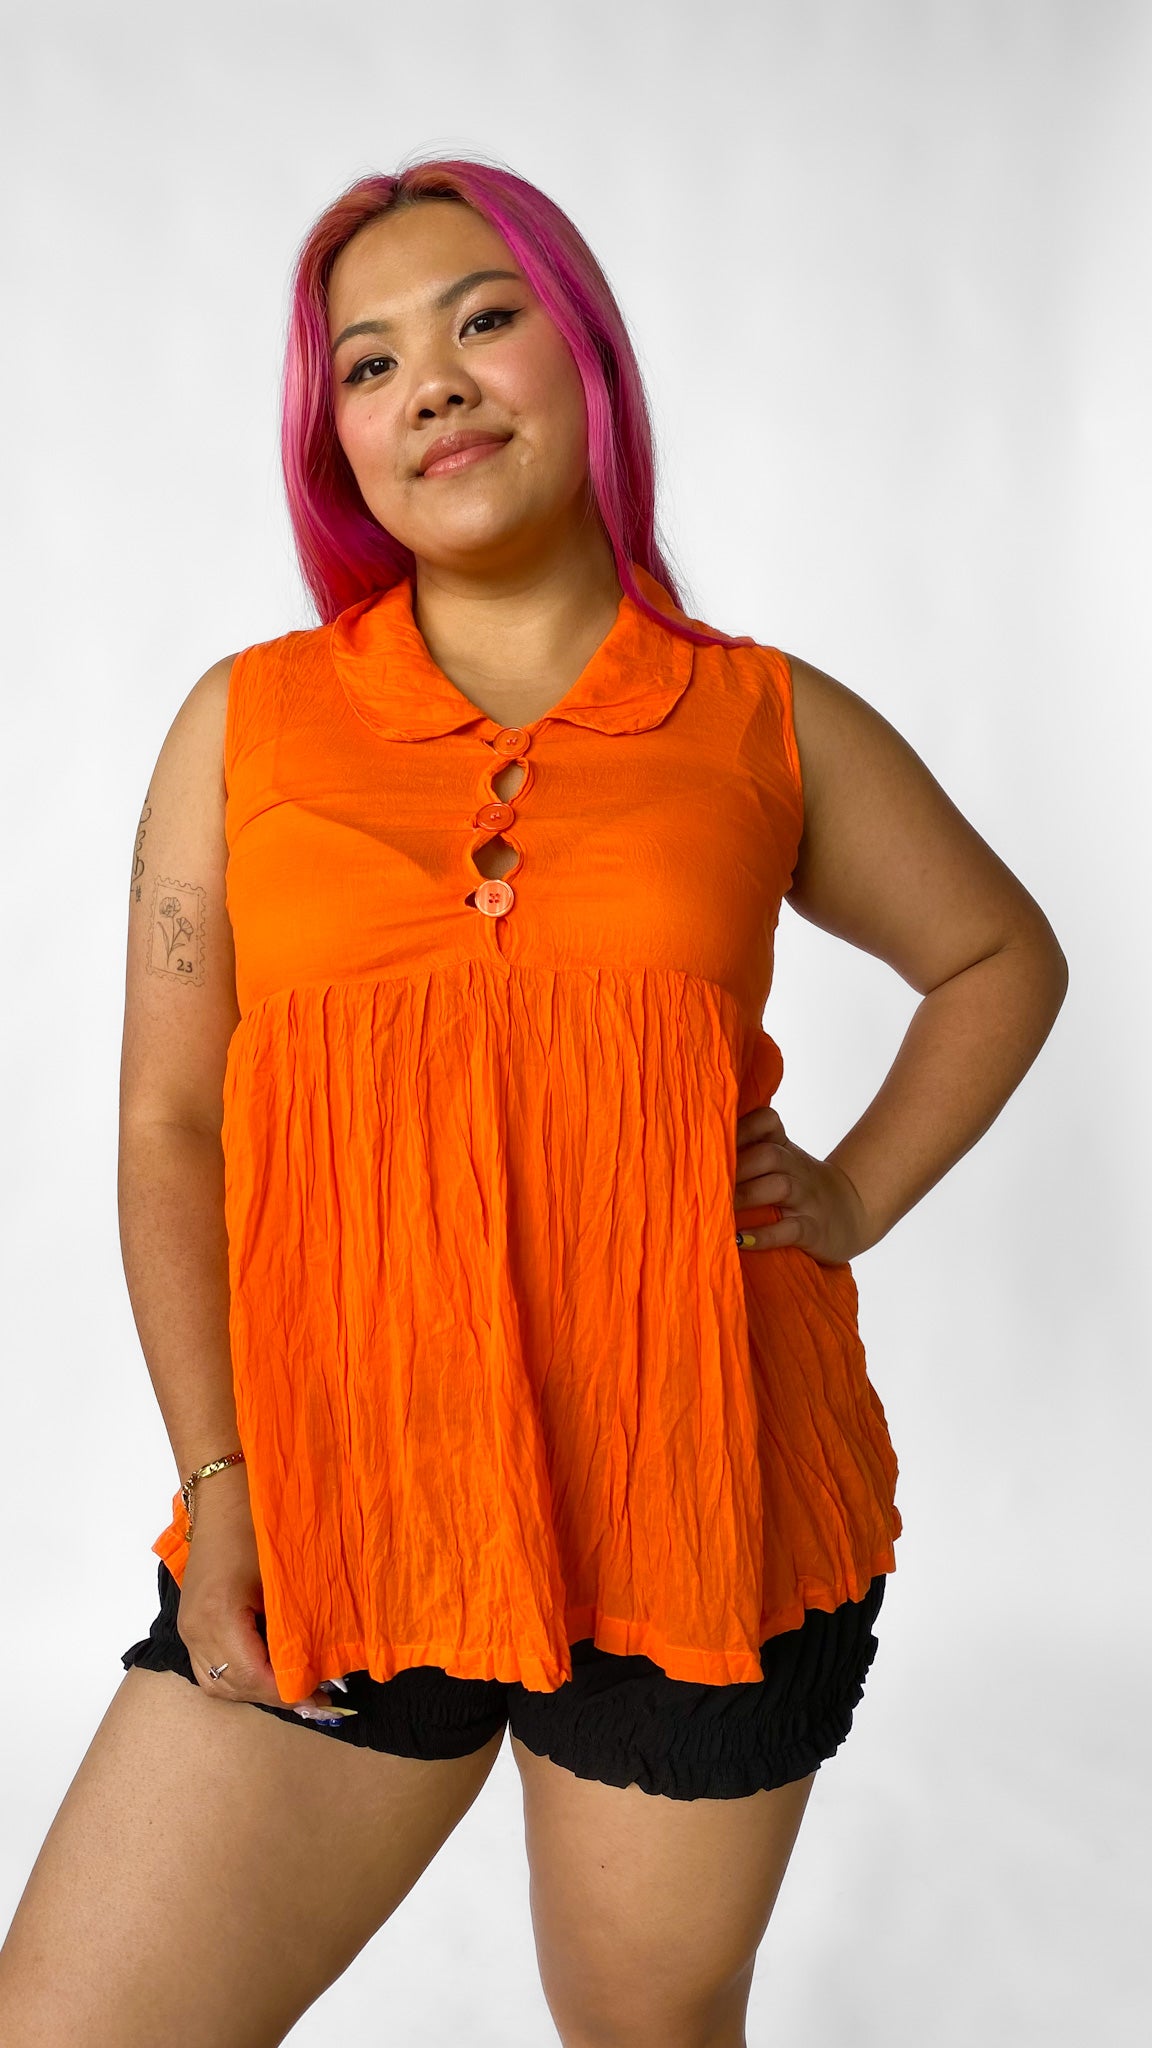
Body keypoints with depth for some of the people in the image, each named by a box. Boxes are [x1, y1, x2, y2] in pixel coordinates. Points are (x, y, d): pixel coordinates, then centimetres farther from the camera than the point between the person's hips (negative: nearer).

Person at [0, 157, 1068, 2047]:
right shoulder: (247, 724, 3)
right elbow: (167, 1133, 3)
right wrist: (217, 1485, -4)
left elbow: (1003, 959, 18)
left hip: (695, 1509, 0)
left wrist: (855, 1201, 4)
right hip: (337, 1505, 1)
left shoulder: (768, 725, 3)